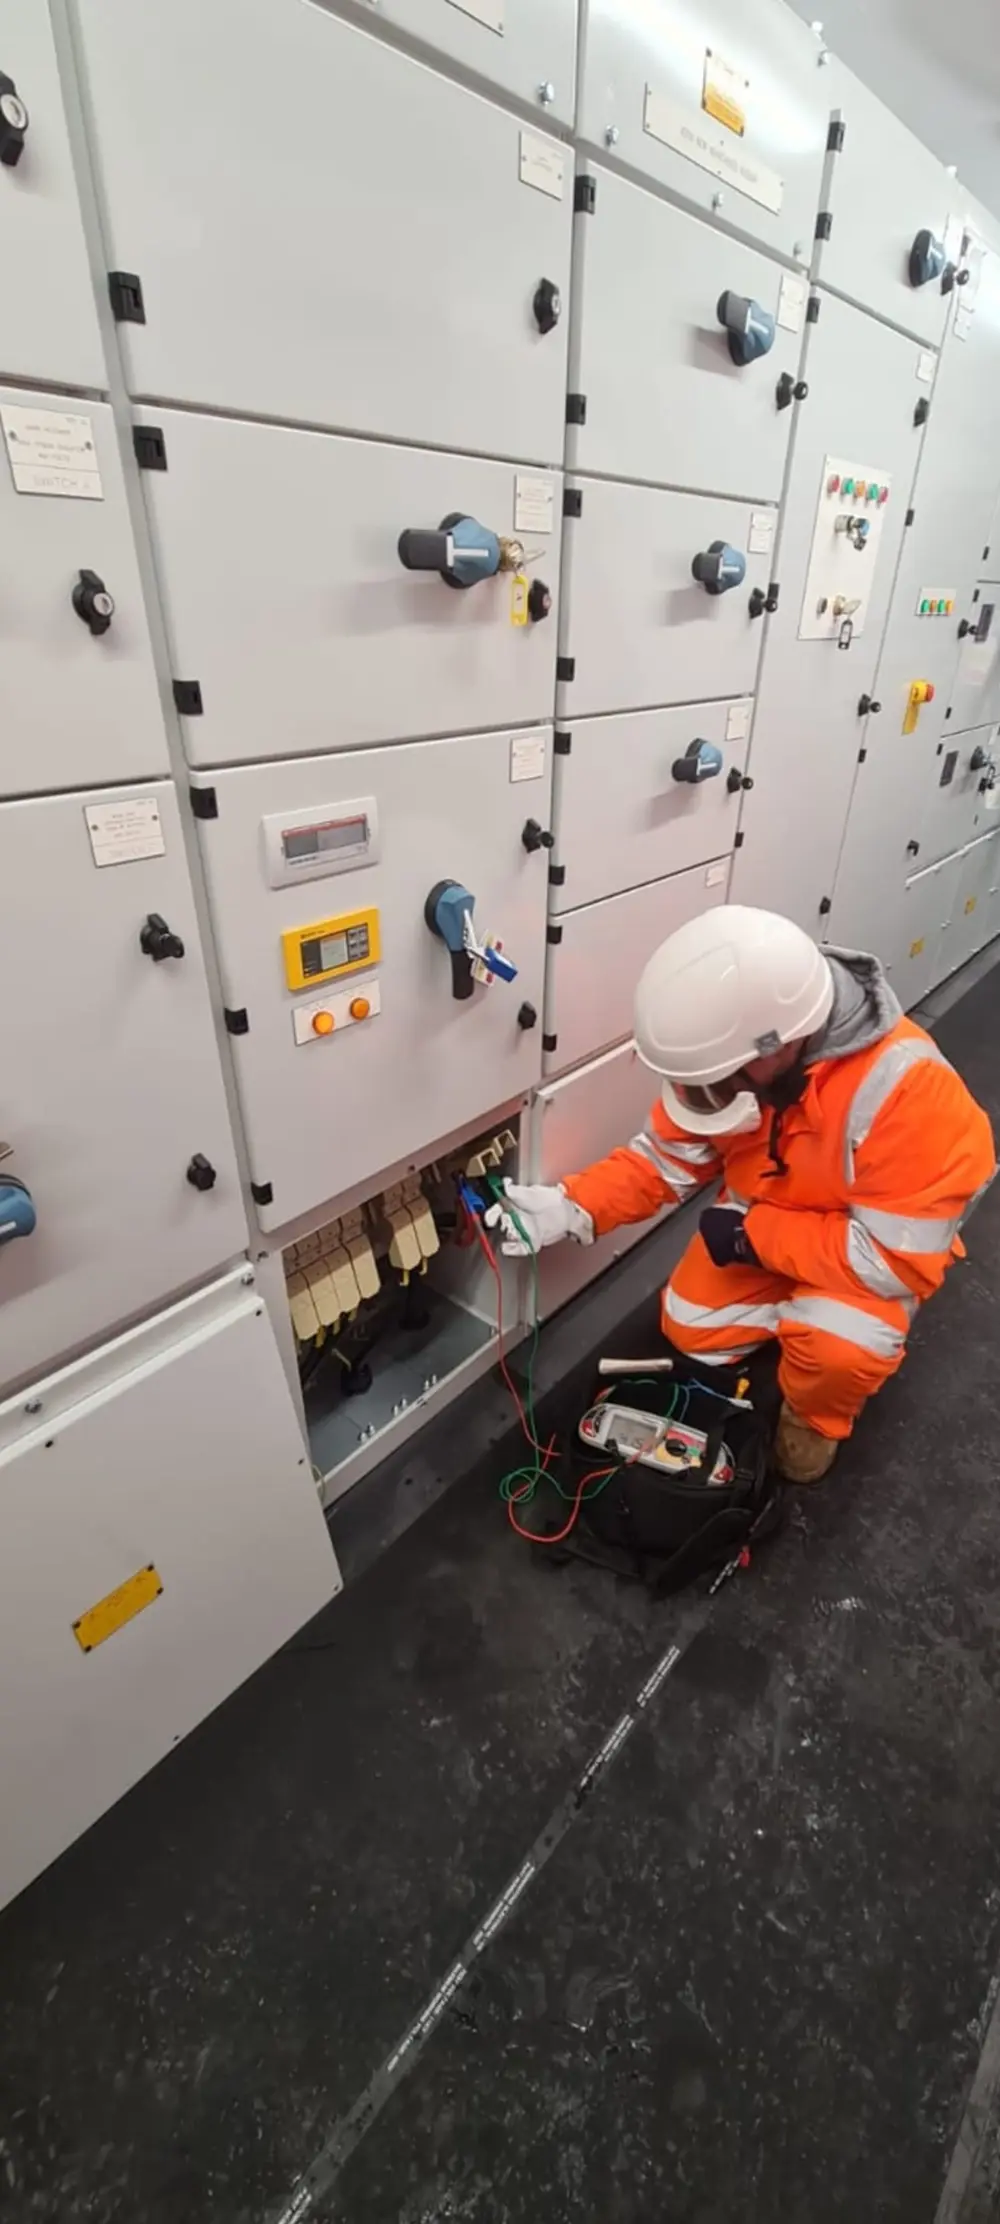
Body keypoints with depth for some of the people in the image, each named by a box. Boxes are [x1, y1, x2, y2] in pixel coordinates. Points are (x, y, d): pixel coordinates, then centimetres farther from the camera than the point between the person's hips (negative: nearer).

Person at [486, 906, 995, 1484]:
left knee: (836, 1347, -29)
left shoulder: (907, 1088, -39)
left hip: (887, 1248, -4)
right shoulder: (736, 1046, -22)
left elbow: (899, 1256, -32)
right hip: (760, 1222, 5)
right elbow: (668, 1157, -11)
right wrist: (570, 1207, -24)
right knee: (689, 1328, -3)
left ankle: (815, 1418, 6)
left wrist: (753, 1235, -28)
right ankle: (798, 1316, 23)